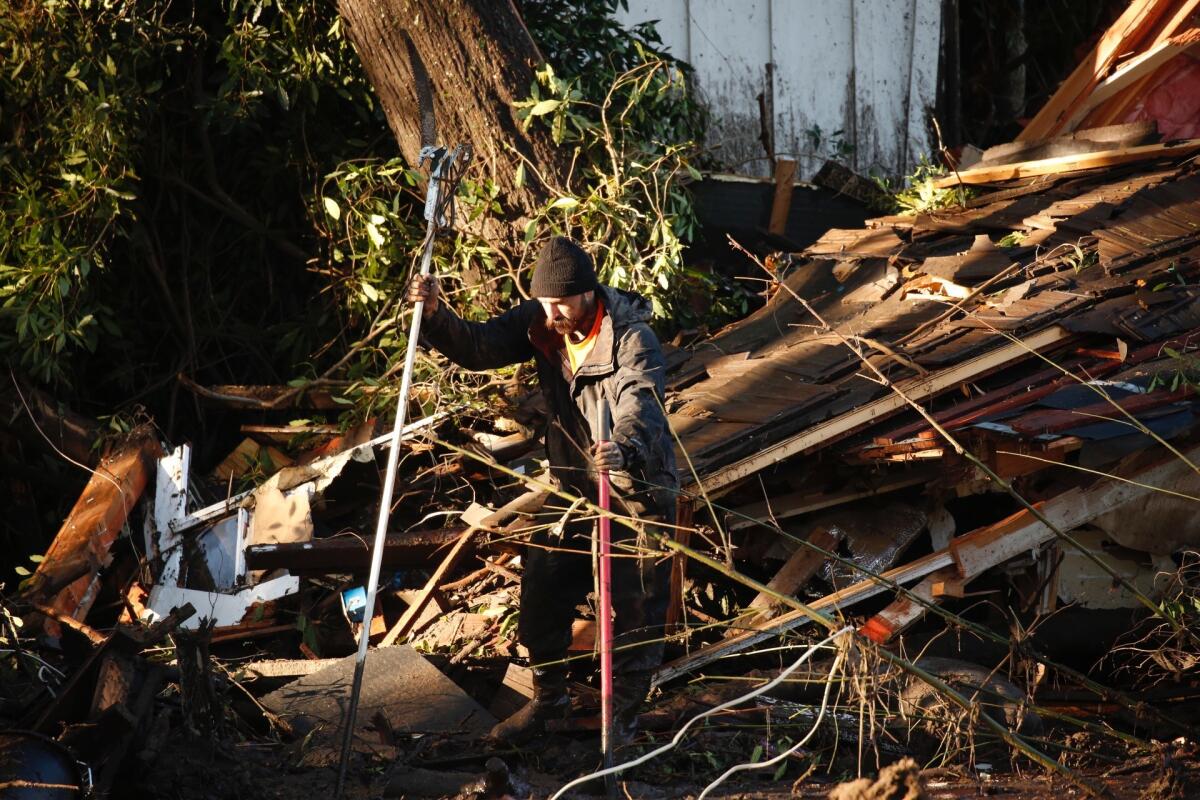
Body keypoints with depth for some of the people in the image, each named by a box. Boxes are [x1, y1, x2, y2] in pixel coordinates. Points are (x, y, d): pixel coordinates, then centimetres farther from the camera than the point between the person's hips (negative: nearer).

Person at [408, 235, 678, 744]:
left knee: (634, 610, 1)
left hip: (636, 493, -6)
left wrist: (624, 447, -63)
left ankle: (623, 715, 19)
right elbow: (478, 347, -10)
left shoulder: (632, 339, -26)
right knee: (542, 595, 11)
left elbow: (641, 405, -41)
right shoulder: (540, 325, -8)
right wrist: (435, 316, -30)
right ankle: (548, 698, 33)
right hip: (571, 486, 6)